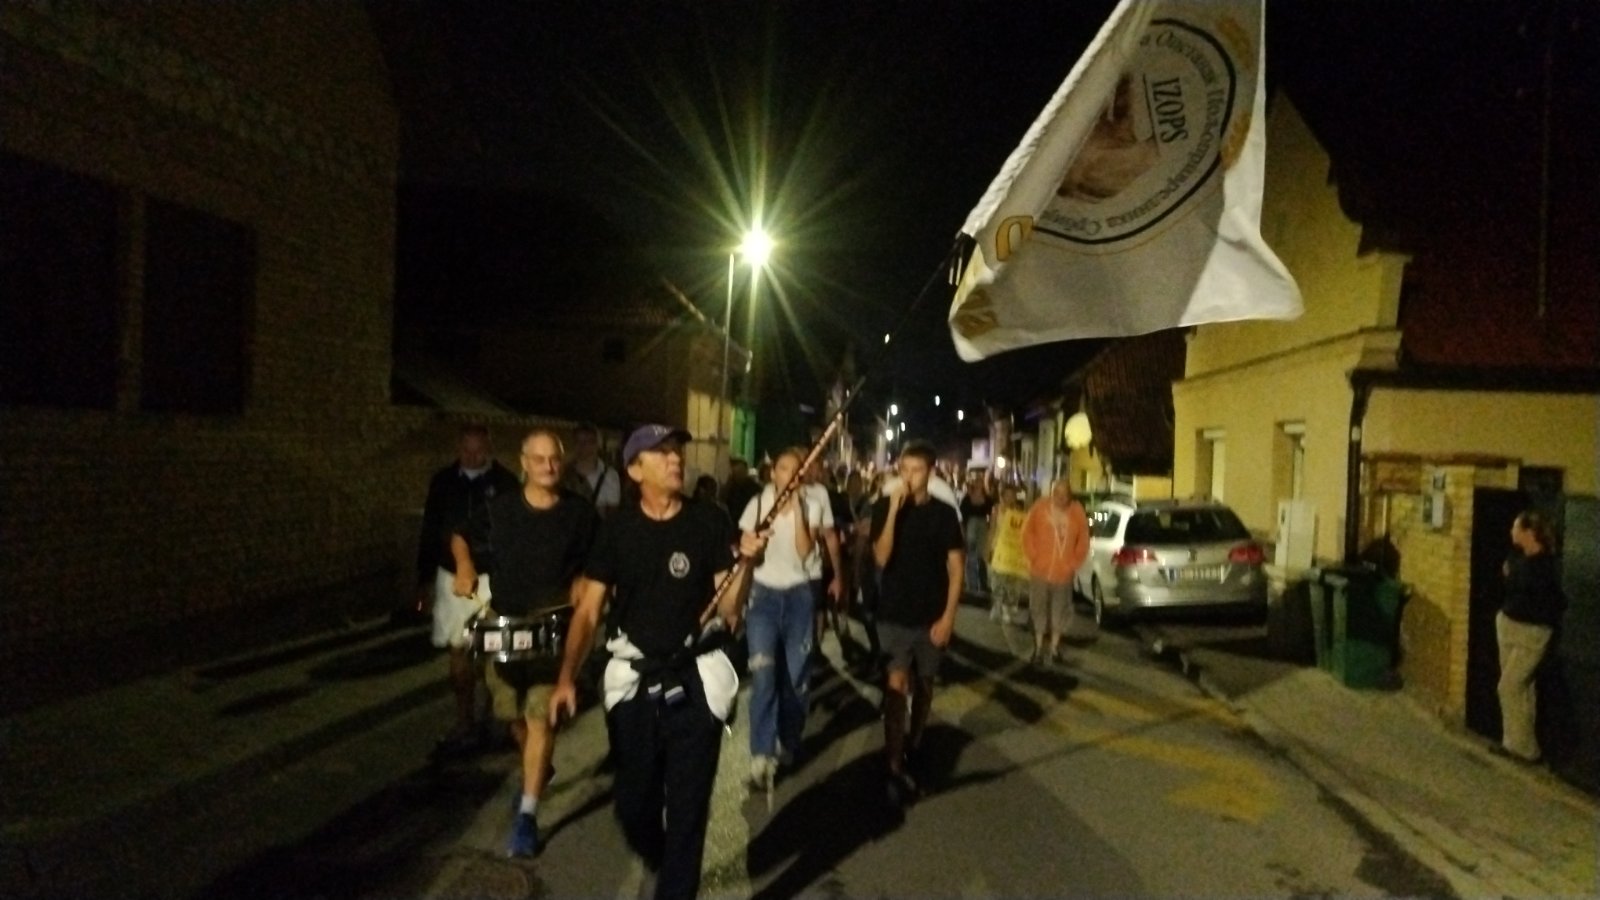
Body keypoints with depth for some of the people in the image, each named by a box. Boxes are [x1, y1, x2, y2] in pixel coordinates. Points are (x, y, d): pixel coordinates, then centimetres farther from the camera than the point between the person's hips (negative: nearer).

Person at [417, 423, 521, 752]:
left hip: (493, 578, -3)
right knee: (459, 652, 9)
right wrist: (425, 578, 7)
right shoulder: (442, 481, 4)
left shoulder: (505, 482, -5)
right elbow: (430, 533, 8)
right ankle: (465, 723, 20)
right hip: (451, 578, 3)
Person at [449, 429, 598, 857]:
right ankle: (535, 768, 44)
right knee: (513, 713, 15)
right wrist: (465, 566, -5)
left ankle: (527, 813, 0)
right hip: (504, 621, 3)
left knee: (541, 716, -8)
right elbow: (461, 536, 13)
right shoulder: (499, 508, -2)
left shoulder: (580, 513, -6)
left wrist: (581, 587, -13)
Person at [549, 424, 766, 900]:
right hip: (633, 680, 2)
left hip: (695, 681, -1)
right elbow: (589, 609, -1)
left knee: (687, 807, 5)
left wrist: (745, 562, -23)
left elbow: (728, 610, -5)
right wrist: (566, 677, -12)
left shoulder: (708, 522, -5)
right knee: (633, 802, 15)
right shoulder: (618, 527, -2)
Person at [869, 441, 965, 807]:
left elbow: (956, 568, -1)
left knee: (923, 684, 16)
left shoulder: (943, 514, -3)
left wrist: (948, 617, -9)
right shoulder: (884, 506, -5)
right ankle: (895, 767, -7)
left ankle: (915, 741, 39)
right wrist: (894, 509, -22)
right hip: (893, 614, -2)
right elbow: (881, 558, -15)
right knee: (896, 684, -10)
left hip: (930, 616, 2)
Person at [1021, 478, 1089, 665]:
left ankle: (1055, 648, 23)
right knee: (1039, 609, 7)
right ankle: (1039, 648, 19)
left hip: (1063, 571, 1)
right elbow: (1027, 533, -1)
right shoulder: (1040, 507, -7)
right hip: (1040, 570, -1)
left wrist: (1075, 562, 1)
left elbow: (1083, 539, 5)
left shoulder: (1077, 511, -2)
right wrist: (1034, 557, -4)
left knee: (1060, 611, 10)